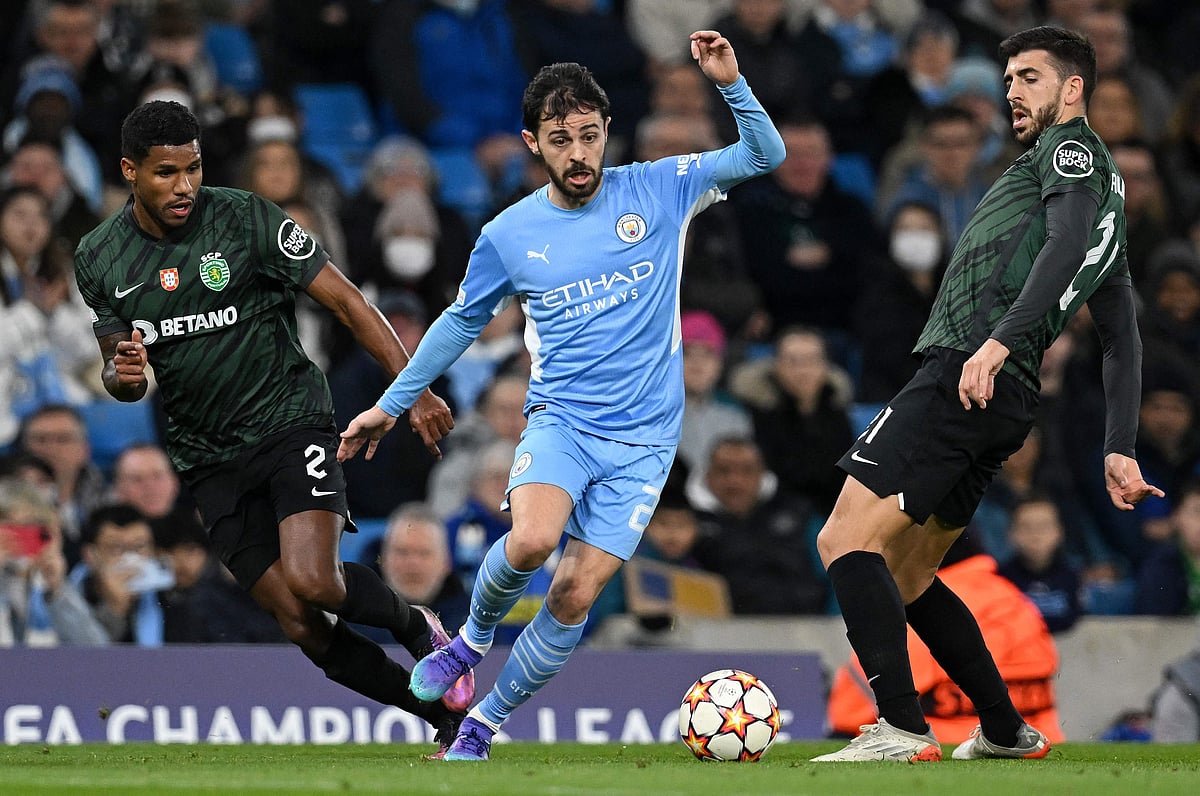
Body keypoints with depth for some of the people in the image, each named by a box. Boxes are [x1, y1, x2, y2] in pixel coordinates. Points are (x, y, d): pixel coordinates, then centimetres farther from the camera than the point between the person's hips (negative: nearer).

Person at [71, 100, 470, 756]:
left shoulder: (246, 219, -11)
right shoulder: (98, 259, 1)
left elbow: (344, 300, -7)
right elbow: (119, 371, 13)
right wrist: (123, 374, -13)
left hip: (291, 423, -3)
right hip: (207, 459, 3)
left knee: (313, 582, -26)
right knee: (303, 628, -6)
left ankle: (415, 627, 6)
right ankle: (444, 713, 9)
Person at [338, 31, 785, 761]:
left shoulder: (657, 191, 0)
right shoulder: (510, 235, 2)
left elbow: (765, 156, -1)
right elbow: (462, 323, 16)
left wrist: (731, 84, -18)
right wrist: (391, 406, 21)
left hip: (643, 436, 0)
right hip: (559, 420, 0)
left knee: (577, 594, -8)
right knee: (532, 541, -29)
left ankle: (483, 724, 10)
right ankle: (475, 635, 2)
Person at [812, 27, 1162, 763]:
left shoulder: (1070, 145, 1)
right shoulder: (1108, 204, 29)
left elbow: (1065, 243, -18)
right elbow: (1123, 338, 27)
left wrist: (998, 341, -29)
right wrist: (1121, 450, 22)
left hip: (964, 371, -10)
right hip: (1009, 401, 10)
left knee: (846, 539, -16)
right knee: (903, 574, 19)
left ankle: (903, 729, -25)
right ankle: (1007, 731, 19)